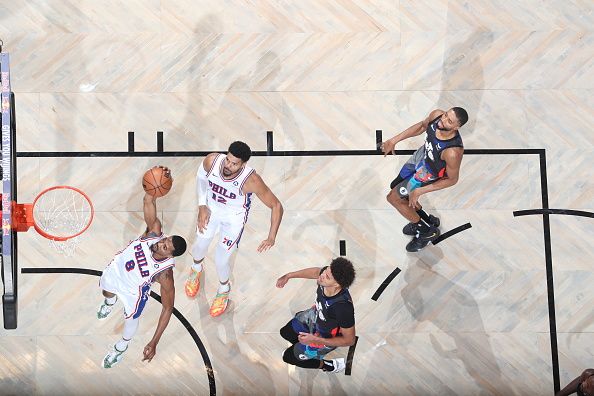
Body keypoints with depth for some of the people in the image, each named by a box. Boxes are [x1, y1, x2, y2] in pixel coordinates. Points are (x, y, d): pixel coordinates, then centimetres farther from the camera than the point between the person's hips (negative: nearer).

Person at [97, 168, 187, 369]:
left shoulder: (165, 274, -43)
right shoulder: (154, 232, -37)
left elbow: (168, 308, -36)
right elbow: (149, 201, -37)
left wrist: (154, 343, -39)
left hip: (133, 289, -4)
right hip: (116, 268, 4)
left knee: (130, 317, 19)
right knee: (106, 289, 33)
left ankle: (122, 346, 55)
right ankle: (110, 301, 73)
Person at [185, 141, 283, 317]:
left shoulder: (251, 180, -41)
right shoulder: (212, 160, -32)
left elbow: (276, 206, -30)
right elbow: (201, 177, -6)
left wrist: (271, 238, -39)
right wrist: (202, 206, -10)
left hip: (234, 218, -3)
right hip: (211, 209, 3)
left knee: (221, 260, 3)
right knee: (200, 245, 20)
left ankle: (224, 290, 39)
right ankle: (196, 269, 59)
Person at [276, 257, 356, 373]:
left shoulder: (344, 307, -47)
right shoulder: (328, 273, -30)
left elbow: (349, 340, -31)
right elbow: (315, 272, -1)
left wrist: (314, 340, -33)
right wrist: (288, 276, 5)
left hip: (327, 337, -7)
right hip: (316, 315, 7)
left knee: (289, 357, 9)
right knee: (285, 332, 24)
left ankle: (329, 366, 23)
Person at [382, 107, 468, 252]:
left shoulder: (453, 151, -44)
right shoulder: (436, 115, -27)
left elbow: (452, 179, -26)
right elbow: (422, 126, -2)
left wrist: (420, 191, -24)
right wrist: (394, 140, -5)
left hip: (429, 173, -7)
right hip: (421, 154, 7)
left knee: (393, 197, 3)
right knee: (396, 188, 22)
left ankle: (428, 231, 21)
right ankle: (426, 220, 41)